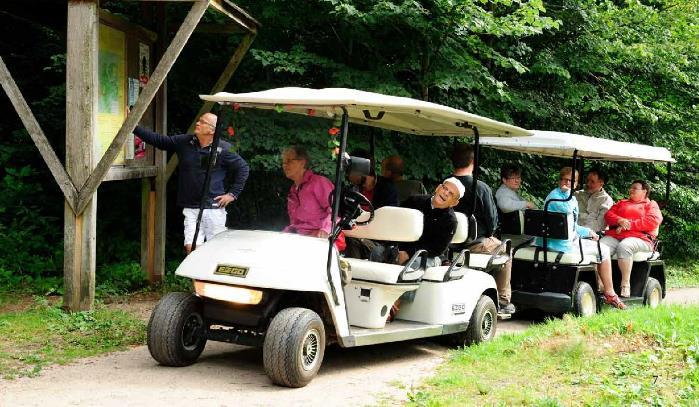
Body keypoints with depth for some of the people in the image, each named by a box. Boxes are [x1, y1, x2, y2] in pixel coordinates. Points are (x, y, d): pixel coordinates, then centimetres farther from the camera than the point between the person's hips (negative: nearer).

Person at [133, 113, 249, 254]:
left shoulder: (223, 149, -6)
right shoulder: (184, 142, 4)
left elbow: (243, 168, 3)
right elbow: (157, 140, 7)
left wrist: (233, 193, -1)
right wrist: (134, 127, 1)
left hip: (214, 207, -3)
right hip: (191, 208, 3)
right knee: (191, 247, -5)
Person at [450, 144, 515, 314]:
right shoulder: (481, 188, -18)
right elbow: (492, 219, -11)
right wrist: (488, 234, 12)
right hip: (474, 243, -6)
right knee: (505, 250, 23)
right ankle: (503, 301, 23)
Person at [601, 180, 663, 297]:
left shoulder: (651, 205, 18)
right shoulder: (622, 203, 32)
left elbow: (653, 221, -2)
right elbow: (608, 215, 17)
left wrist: (629, 224, -10)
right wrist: (620, 220, -6)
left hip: (639, 237, -4)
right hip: (614, 235, 4)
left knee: (624, 246, -39)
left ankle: (626, 284, -34)